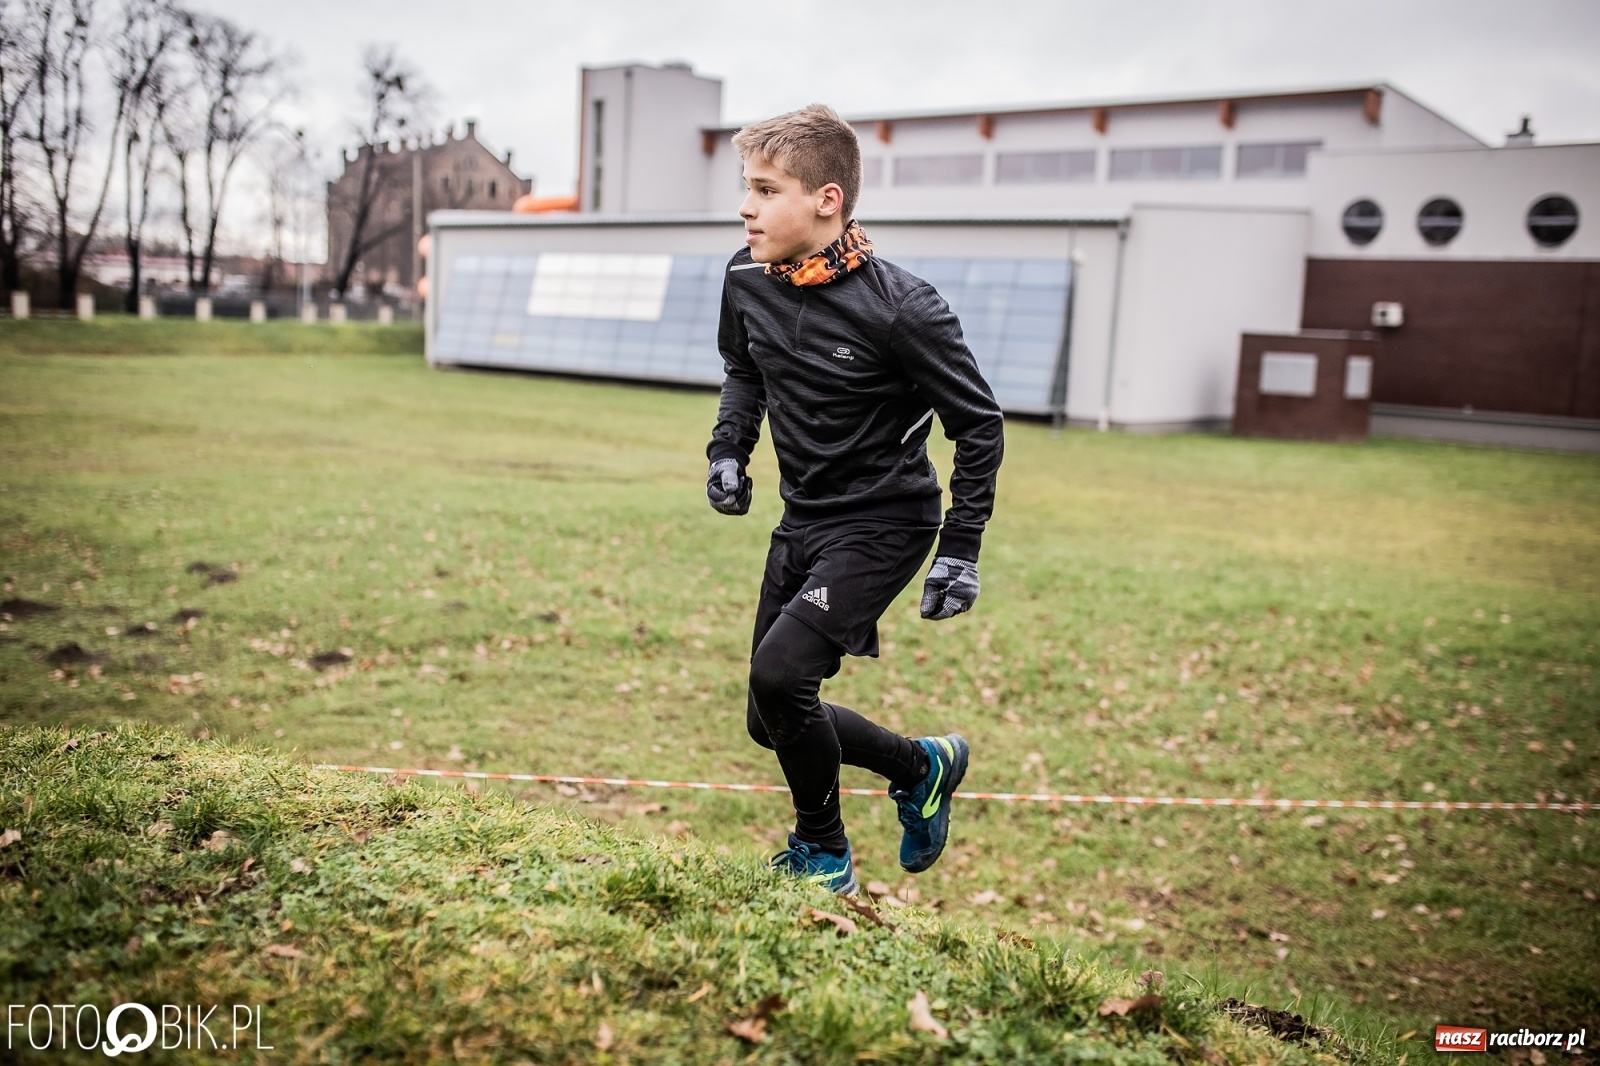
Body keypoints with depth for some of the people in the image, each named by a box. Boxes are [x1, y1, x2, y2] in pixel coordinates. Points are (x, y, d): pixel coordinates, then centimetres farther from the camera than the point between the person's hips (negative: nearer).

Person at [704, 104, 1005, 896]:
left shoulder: (899, 309, -23)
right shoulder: (746, 280, -5)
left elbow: (978, 424, -13)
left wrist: (960, 549, -14)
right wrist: (729, 449, 0)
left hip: (883, 524, -7)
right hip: (802, 521, 7)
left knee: (780, 673, -23)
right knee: (771, 723, 9)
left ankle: (821, 849, 5)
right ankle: (920, 766, 34)